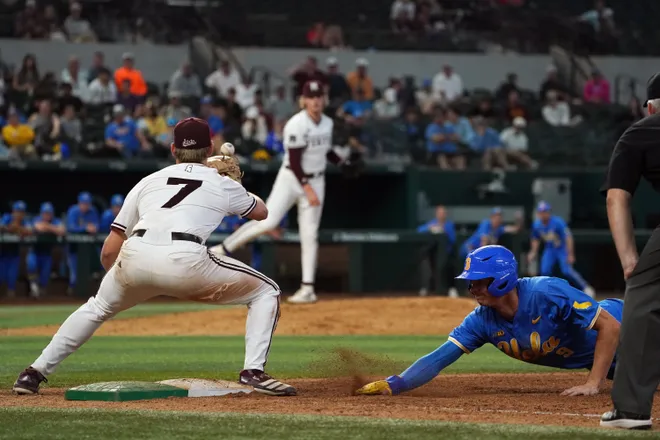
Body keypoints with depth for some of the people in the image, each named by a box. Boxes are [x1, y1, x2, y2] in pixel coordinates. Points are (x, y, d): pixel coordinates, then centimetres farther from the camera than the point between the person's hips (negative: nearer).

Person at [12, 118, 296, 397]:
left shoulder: (149, 181, 28)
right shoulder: (222, 184, 23)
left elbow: (109, 252, 25)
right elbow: (261, 212, 44)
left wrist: (124, 285, 44)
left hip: (134, 258, 3)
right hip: (186, 261, -3)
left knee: (98, 308, 33)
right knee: (265, 292, 17)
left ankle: (35, 373, 28)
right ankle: (253, 371, -1)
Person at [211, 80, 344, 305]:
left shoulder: (327, 123, 4)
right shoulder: (297, 125, -18)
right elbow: (294, 161, -21)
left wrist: (342, 162, 4)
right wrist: (307, 189, -26)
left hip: (316, 181, 5)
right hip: (291, 178, -5)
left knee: (309, 234, 2)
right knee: (268, 221, -18)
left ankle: (308, 288, 3)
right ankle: (225, 248, -5)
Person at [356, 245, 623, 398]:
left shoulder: (547, 293, -41)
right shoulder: (483, 320, -21)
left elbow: (610, 324, -39)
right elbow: (438, 359, -25)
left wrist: (593, 383, -42)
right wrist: (391, 386, -40)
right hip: (586, 358, 6)